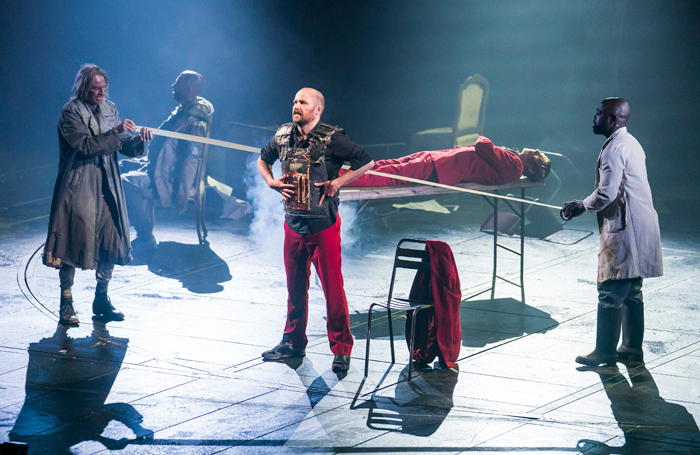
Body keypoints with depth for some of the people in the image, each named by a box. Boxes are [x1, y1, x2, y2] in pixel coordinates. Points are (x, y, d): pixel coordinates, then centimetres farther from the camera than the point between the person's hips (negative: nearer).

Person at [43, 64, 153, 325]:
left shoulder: (110, 109, 11)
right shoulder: (71, 112, -8)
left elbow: (125, 147, 10)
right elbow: (86, 145, -21)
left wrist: (139, 140, -11)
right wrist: (115, 132, -26)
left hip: (106, 186, 6)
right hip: (77, 186, -6)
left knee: (111, 241, 5)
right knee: (72, 241, -4)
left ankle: (101, 299, 18)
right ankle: (66, 303, 4)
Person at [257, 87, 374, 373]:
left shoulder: (331, 139, -11)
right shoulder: (283, 136, 5)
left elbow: (367, 163, -11)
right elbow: (263, 159, 24)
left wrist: (336, 183, -13)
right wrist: (271, 181, 6)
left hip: (323, 226, -5)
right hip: (293, 223, 5)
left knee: (333, 288, -3)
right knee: (295, 287, 15)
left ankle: (341, 349, 5)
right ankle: (293, 342, 28)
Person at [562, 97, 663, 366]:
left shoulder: (615, 148, -16)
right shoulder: (630, 143, 17)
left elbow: (606, 194, -21)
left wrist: (580, 206, -4)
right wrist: (584, 204, 18)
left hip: (624, 231, -10)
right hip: (639, 228, 10)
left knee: (610, 292, -4)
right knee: (632, 292, 14)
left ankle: (605, 352, 0)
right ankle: (632, 349, 19)